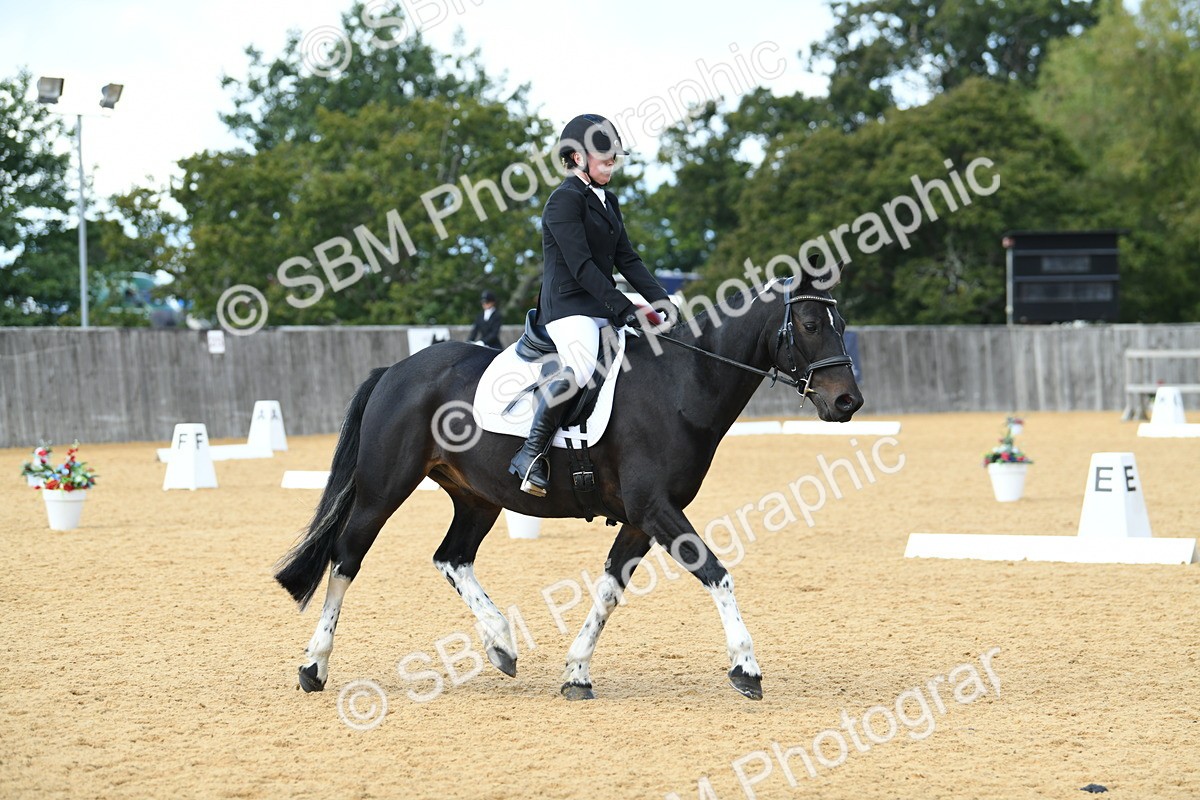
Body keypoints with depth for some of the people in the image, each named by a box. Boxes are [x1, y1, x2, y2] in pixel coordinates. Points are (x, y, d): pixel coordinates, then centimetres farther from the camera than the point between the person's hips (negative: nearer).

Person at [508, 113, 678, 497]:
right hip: (568, 305, -10)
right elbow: (581, 266, -17)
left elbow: (627, 259, 15)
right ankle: (530, 454, -28)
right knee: (580, 368, -36)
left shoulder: (607, 201, 19)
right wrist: (623, 308, -21)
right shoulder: (565, 200, -9)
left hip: (603, 306, 10)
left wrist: (660, 301, 1)